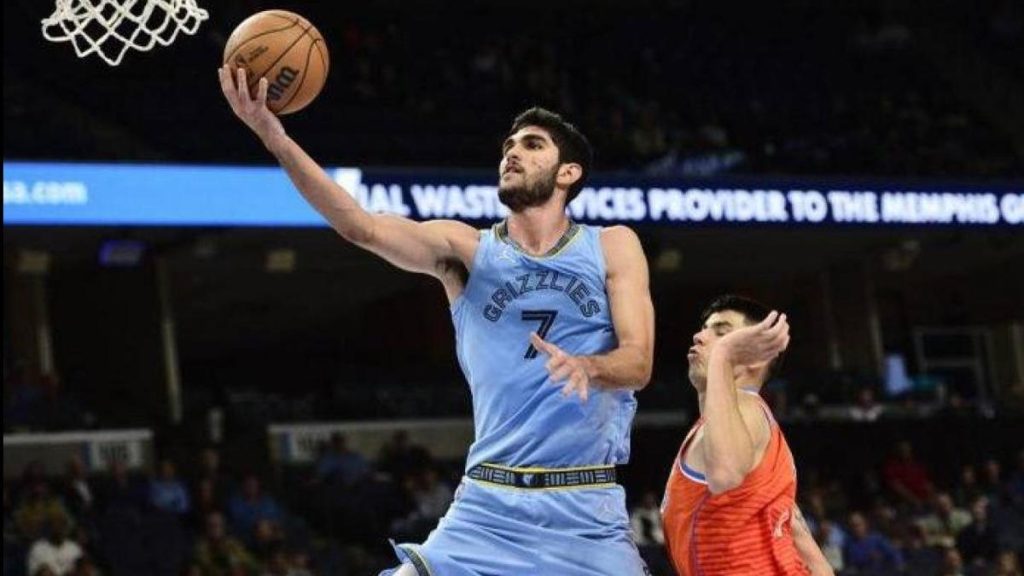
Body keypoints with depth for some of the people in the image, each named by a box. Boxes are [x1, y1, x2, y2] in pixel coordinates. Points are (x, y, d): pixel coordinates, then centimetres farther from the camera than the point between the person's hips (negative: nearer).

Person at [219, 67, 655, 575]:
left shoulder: (612, 247, 6)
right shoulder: (466, 249, 5)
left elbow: (638, 363, -4)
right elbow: (362, 228, -11)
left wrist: (588, 366, -29)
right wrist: (272, 134, -24)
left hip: (587, 510, 0)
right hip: (490, 502, 0)